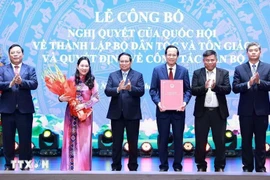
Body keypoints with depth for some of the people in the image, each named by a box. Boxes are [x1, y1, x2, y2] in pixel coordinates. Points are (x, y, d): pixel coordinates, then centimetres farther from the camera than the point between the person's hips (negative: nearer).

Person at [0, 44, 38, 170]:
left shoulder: (30, 69, 7)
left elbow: (34, 84, -8)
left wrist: (21, 81, -25)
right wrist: (10, 83, -24)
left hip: (25, 108, 0)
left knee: (25, 138, 4)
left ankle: (25, 164, 13)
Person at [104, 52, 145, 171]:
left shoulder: (138, 75, 4)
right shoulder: (112, 75, 8)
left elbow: (141, 91, -8)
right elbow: (107, 91, -4)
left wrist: (131, 88, -26)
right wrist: (118, 89, -23)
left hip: (132, 113, -1)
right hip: (116, 113, 1)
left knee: (133, 141, 5)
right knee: (116, 141, 7)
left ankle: (133, 166, 16)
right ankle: (116, 166, 16)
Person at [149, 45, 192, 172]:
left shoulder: (184, 71, 4)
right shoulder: (157, 70, 3)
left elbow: (188, 90, 3)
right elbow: (153, 90, 1)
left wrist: (185, 102, -15)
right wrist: (158, 102, -14)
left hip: (178, 110, 0)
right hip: (163, 110, 0)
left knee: (178, 138, 6)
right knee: (163, 138, 6)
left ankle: (177, 165, 17)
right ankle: (163, 165, 17)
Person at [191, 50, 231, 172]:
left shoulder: (224, 73, 5)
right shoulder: (197, 73, 4)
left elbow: (228, 89, -7)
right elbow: (193, 91, -6)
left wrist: (215, 87, -25)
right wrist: (204, 87, -24)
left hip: (219, 112, 0)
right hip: (202, 112, 0)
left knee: (220, 141, 5)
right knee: (200, 141, 5)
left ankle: (220, 166, 17)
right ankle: (201, 166, 18)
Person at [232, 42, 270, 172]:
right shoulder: (239, 69, 3)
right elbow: (235, 88, -5)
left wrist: (259, 82, -22)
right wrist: (249, 83, -19)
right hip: (246, 110, 1)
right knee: (246, 140, 7)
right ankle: (247, 167, 17)